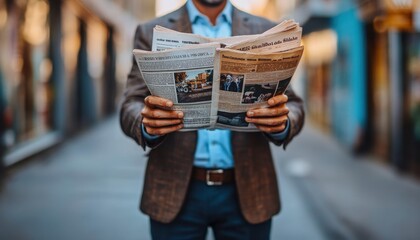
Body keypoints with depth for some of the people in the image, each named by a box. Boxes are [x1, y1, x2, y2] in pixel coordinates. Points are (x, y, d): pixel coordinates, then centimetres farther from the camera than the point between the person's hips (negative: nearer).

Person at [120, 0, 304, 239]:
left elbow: (293, 108, 0)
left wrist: (281, 123, -23)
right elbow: (130, 109, -4)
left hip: (247, 191, 1)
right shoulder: (152, 33, 3)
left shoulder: (267, 32, 5)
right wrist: (148, 124, -27)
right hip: (176, 190, -1)